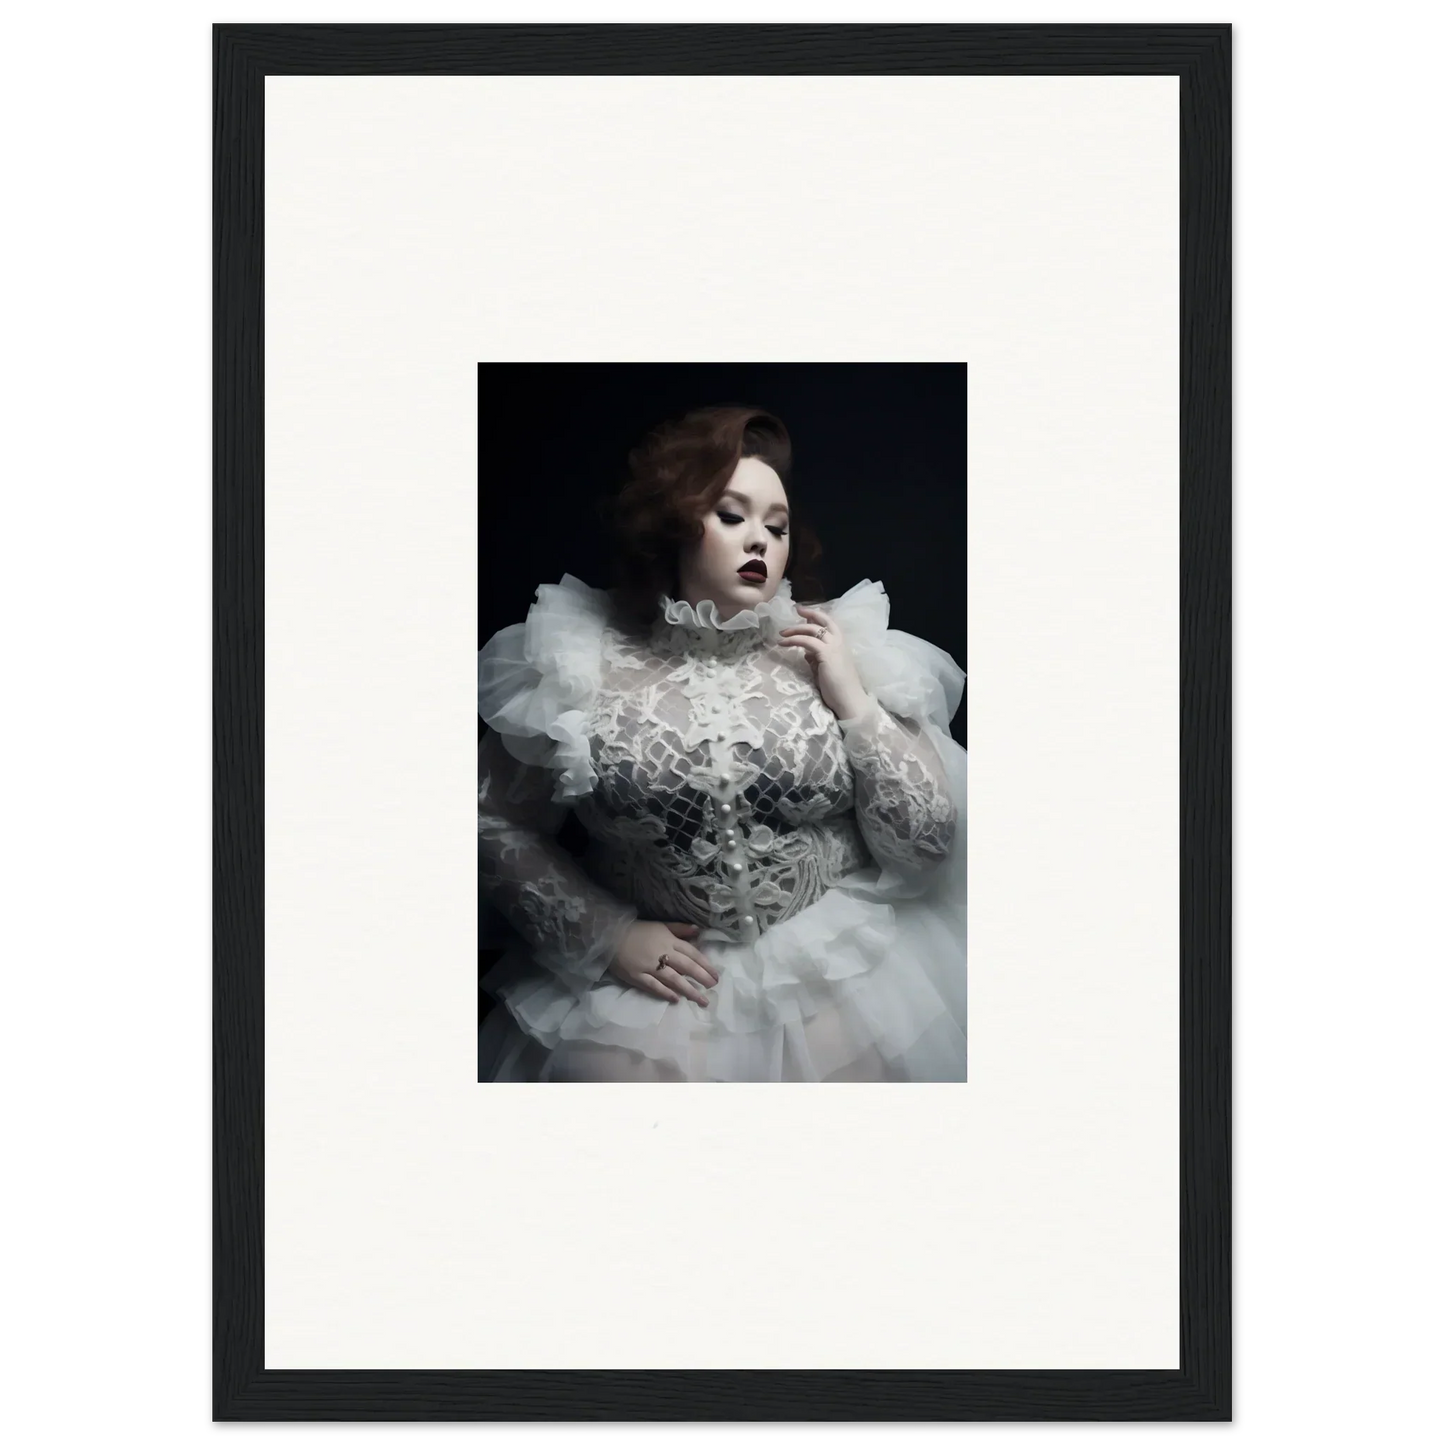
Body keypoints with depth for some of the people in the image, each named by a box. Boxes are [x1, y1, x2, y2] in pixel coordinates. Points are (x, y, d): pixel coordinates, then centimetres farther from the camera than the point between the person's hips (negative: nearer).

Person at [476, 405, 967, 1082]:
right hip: (650, 973, -1)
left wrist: (852, 699, -8)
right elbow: (494, 822, 5)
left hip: (830, 971, 1)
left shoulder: (838, 651, 3)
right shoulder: (585, 667, 0)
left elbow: (929, 841, 1)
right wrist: (604, 935, -5)